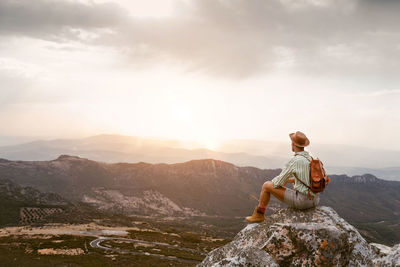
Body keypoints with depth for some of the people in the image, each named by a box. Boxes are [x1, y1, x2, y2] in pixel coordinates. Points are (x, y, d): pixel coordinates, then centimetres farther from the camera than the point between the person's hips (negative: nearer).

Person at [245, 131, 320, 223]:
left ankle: (259, 215, 20)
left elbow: (278, 183, -9)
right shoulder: (311, 158, 10)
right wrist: (287, 180, 30)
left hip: (302, 200, -8)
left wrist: (272, 182, 15)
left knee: (266, 185, 3)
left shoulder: (294, 161, -15)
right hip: (314, 200, 8)